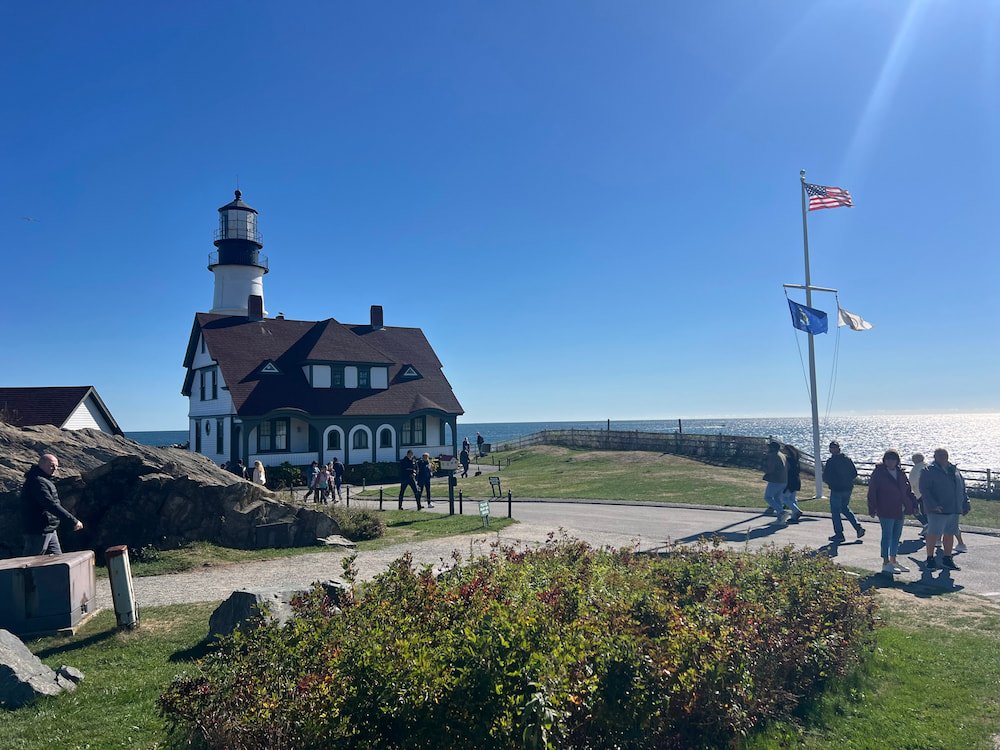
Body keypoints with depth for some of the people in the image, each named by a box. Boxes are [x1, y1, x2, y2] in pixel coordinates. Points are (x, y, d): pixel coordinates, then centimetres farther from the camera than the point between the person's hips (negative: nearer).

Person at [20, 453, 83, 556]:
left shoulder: (45, 480, 15)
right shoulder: (38, 482, -19)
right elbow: (52, 505, -27)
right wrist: (74, 521, -28)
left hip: (49, 530, 10)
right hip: (37, 531, -10)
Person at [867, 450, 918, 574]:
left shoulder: (901, 473, 10)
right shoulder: (879, 472, -7)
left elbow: (908, 490, 17)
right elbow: (872, 492, -8)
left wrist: (913, 504, 10)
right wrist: (872, 508, -12)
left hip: (900, 511, 7)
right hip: (886, 511, -6)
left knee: (896, 536, 14)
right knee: (887, 536, -4)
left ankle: (893, 561, 26)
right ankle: (886, 563, 2)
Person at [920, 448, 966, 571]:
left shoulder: (954, 469, 14)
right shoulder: (929, 471, -7)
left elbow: (962, 486, 22)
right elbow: (924, 489, -13)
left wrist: (965, 501, 12)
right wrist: (933, 505, -22)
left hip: (954, 510, 7)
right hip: (938, 510, -7)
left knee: (950, 534, 12)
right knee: (933, 534, -4)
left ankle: (947, 559, 23)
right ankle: (930, 559, 7)